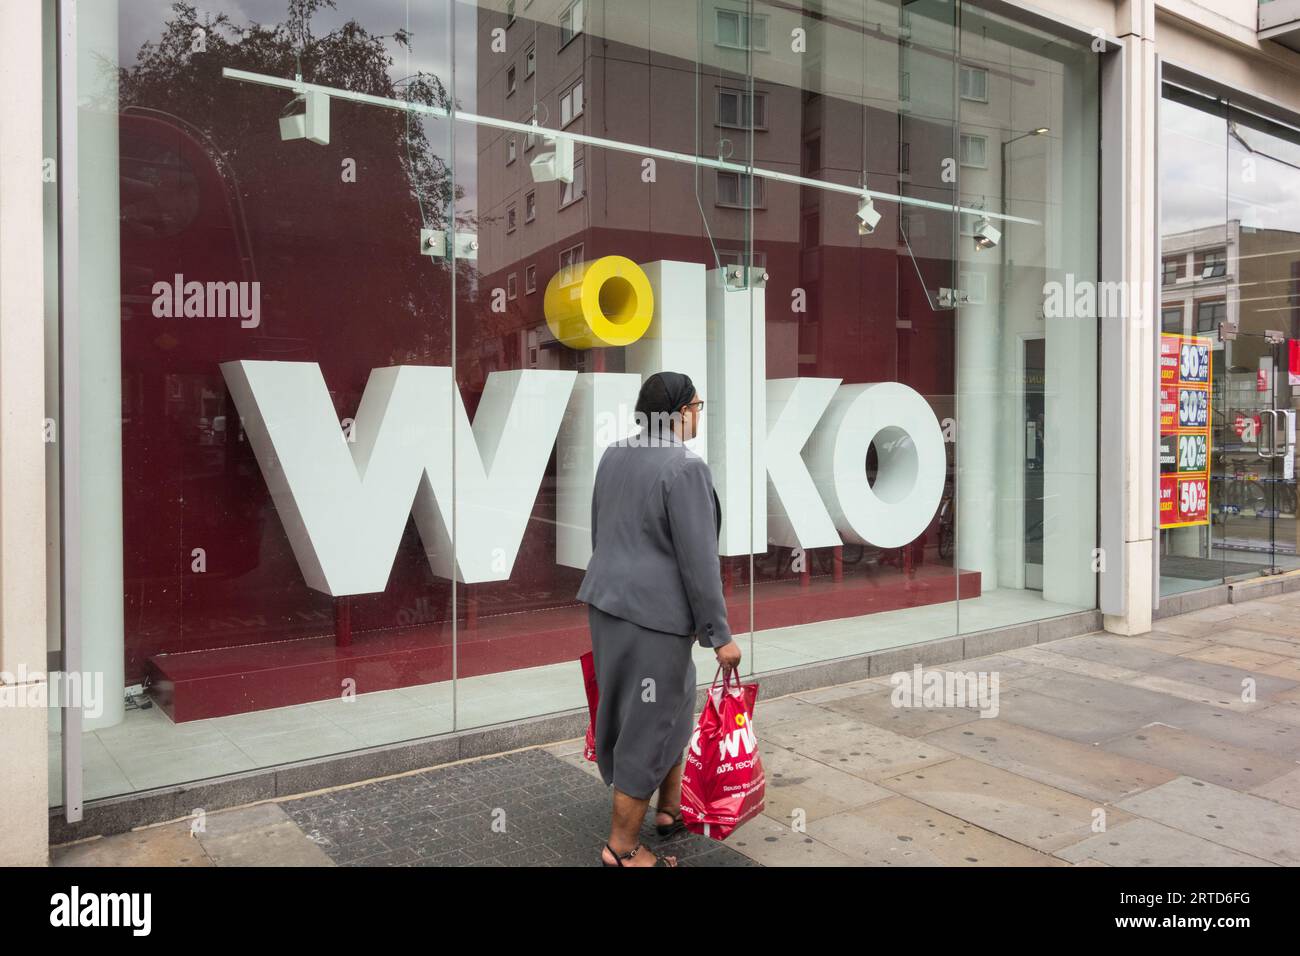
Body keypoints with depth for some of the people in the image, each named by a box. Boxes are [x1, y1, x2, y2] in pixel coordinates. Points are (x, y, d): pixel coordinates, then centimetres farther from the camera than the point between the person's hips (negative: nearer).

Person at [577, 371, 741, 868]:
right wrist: (719, 635, -11)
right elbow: (698, 560, -18)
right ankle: (622, 848, 17)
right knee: (649, 726, 5)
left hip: (606, 600, 9)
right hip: (653, 612, -9)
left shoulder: (615, 455, 7)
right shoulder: (686, 469, -18)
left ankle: (671, 808, 36)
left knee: (676, 702, 24)